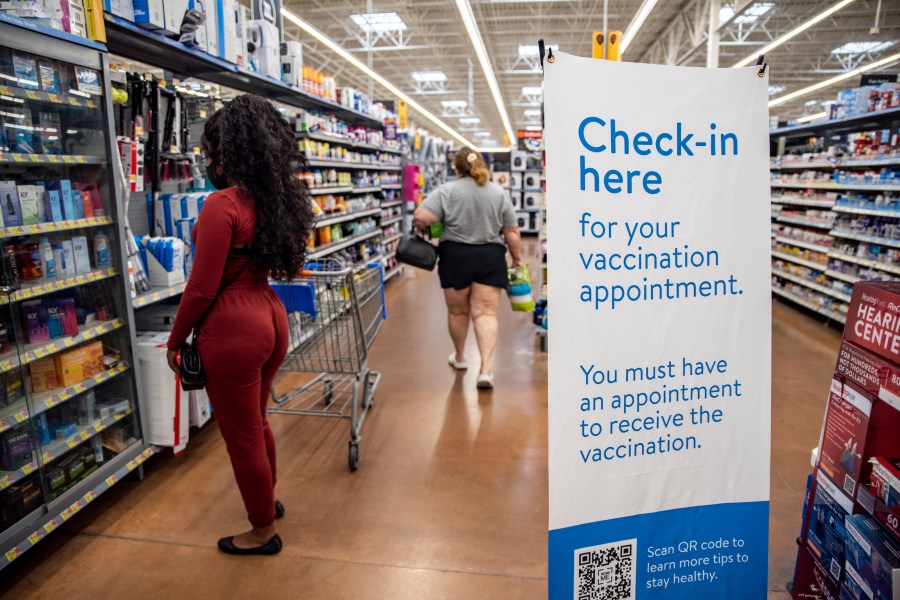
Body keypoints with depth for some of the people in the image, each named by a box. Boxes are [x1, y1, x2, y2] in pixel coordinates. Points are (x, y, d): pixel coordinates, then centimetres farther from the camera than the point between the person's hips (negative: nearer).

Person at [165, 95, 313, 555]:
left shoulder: (221, 205, -18)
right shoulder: (280, 199, 5)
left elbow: (201, 288, -16)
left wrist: (175, 341, -4)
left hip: (233, 331, -8)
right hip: (270, 318, 8)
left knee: (242, 436, 10)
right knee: (256, 423, 27)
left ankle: (263, 532, 28)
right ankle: (267, 500, 48)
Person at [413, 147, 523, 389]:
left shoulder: (447, 190, -6)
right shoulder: (499, 193, 3)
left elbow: (421, 218, -14)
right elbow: (512, 233, 3)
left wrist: (424, 227, 6)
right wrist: (517, 258, 14)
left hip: (455, 257, -1)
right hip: (491, 258, 1)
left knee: (458, 310, 14)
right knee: (485, 312, 1)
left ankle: (459, 357, 32)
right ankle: (485, 368, -11)